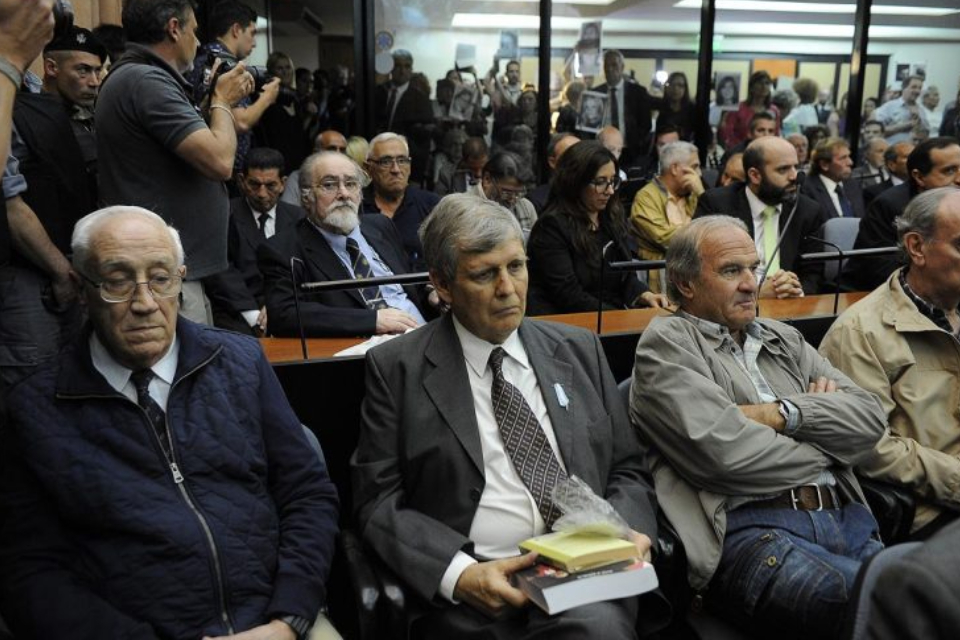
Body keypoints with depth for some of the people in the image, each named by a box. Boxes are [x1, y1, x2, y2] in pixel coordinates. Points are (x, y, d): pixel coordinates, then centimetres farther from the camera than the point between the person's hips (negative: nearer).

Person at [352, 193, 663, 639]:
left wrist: (630, 532, -4)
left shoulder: (579, 349, 13)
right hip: (472, 590, -3)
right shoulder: (397, 368, 2)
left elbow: (625, 469, 17)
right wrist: (458, 572, -15)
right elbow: (378, 499, 0)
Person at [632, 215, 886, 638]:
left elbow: (869, 419, 13)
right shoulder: (666, 341, 3)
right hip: (750, 530, -6)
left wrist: (783, 413, -4)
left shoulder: (784, 339, 23)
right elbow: (723, 451, -11)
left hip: (848, 519, 6)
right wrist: (823, 446, 7)